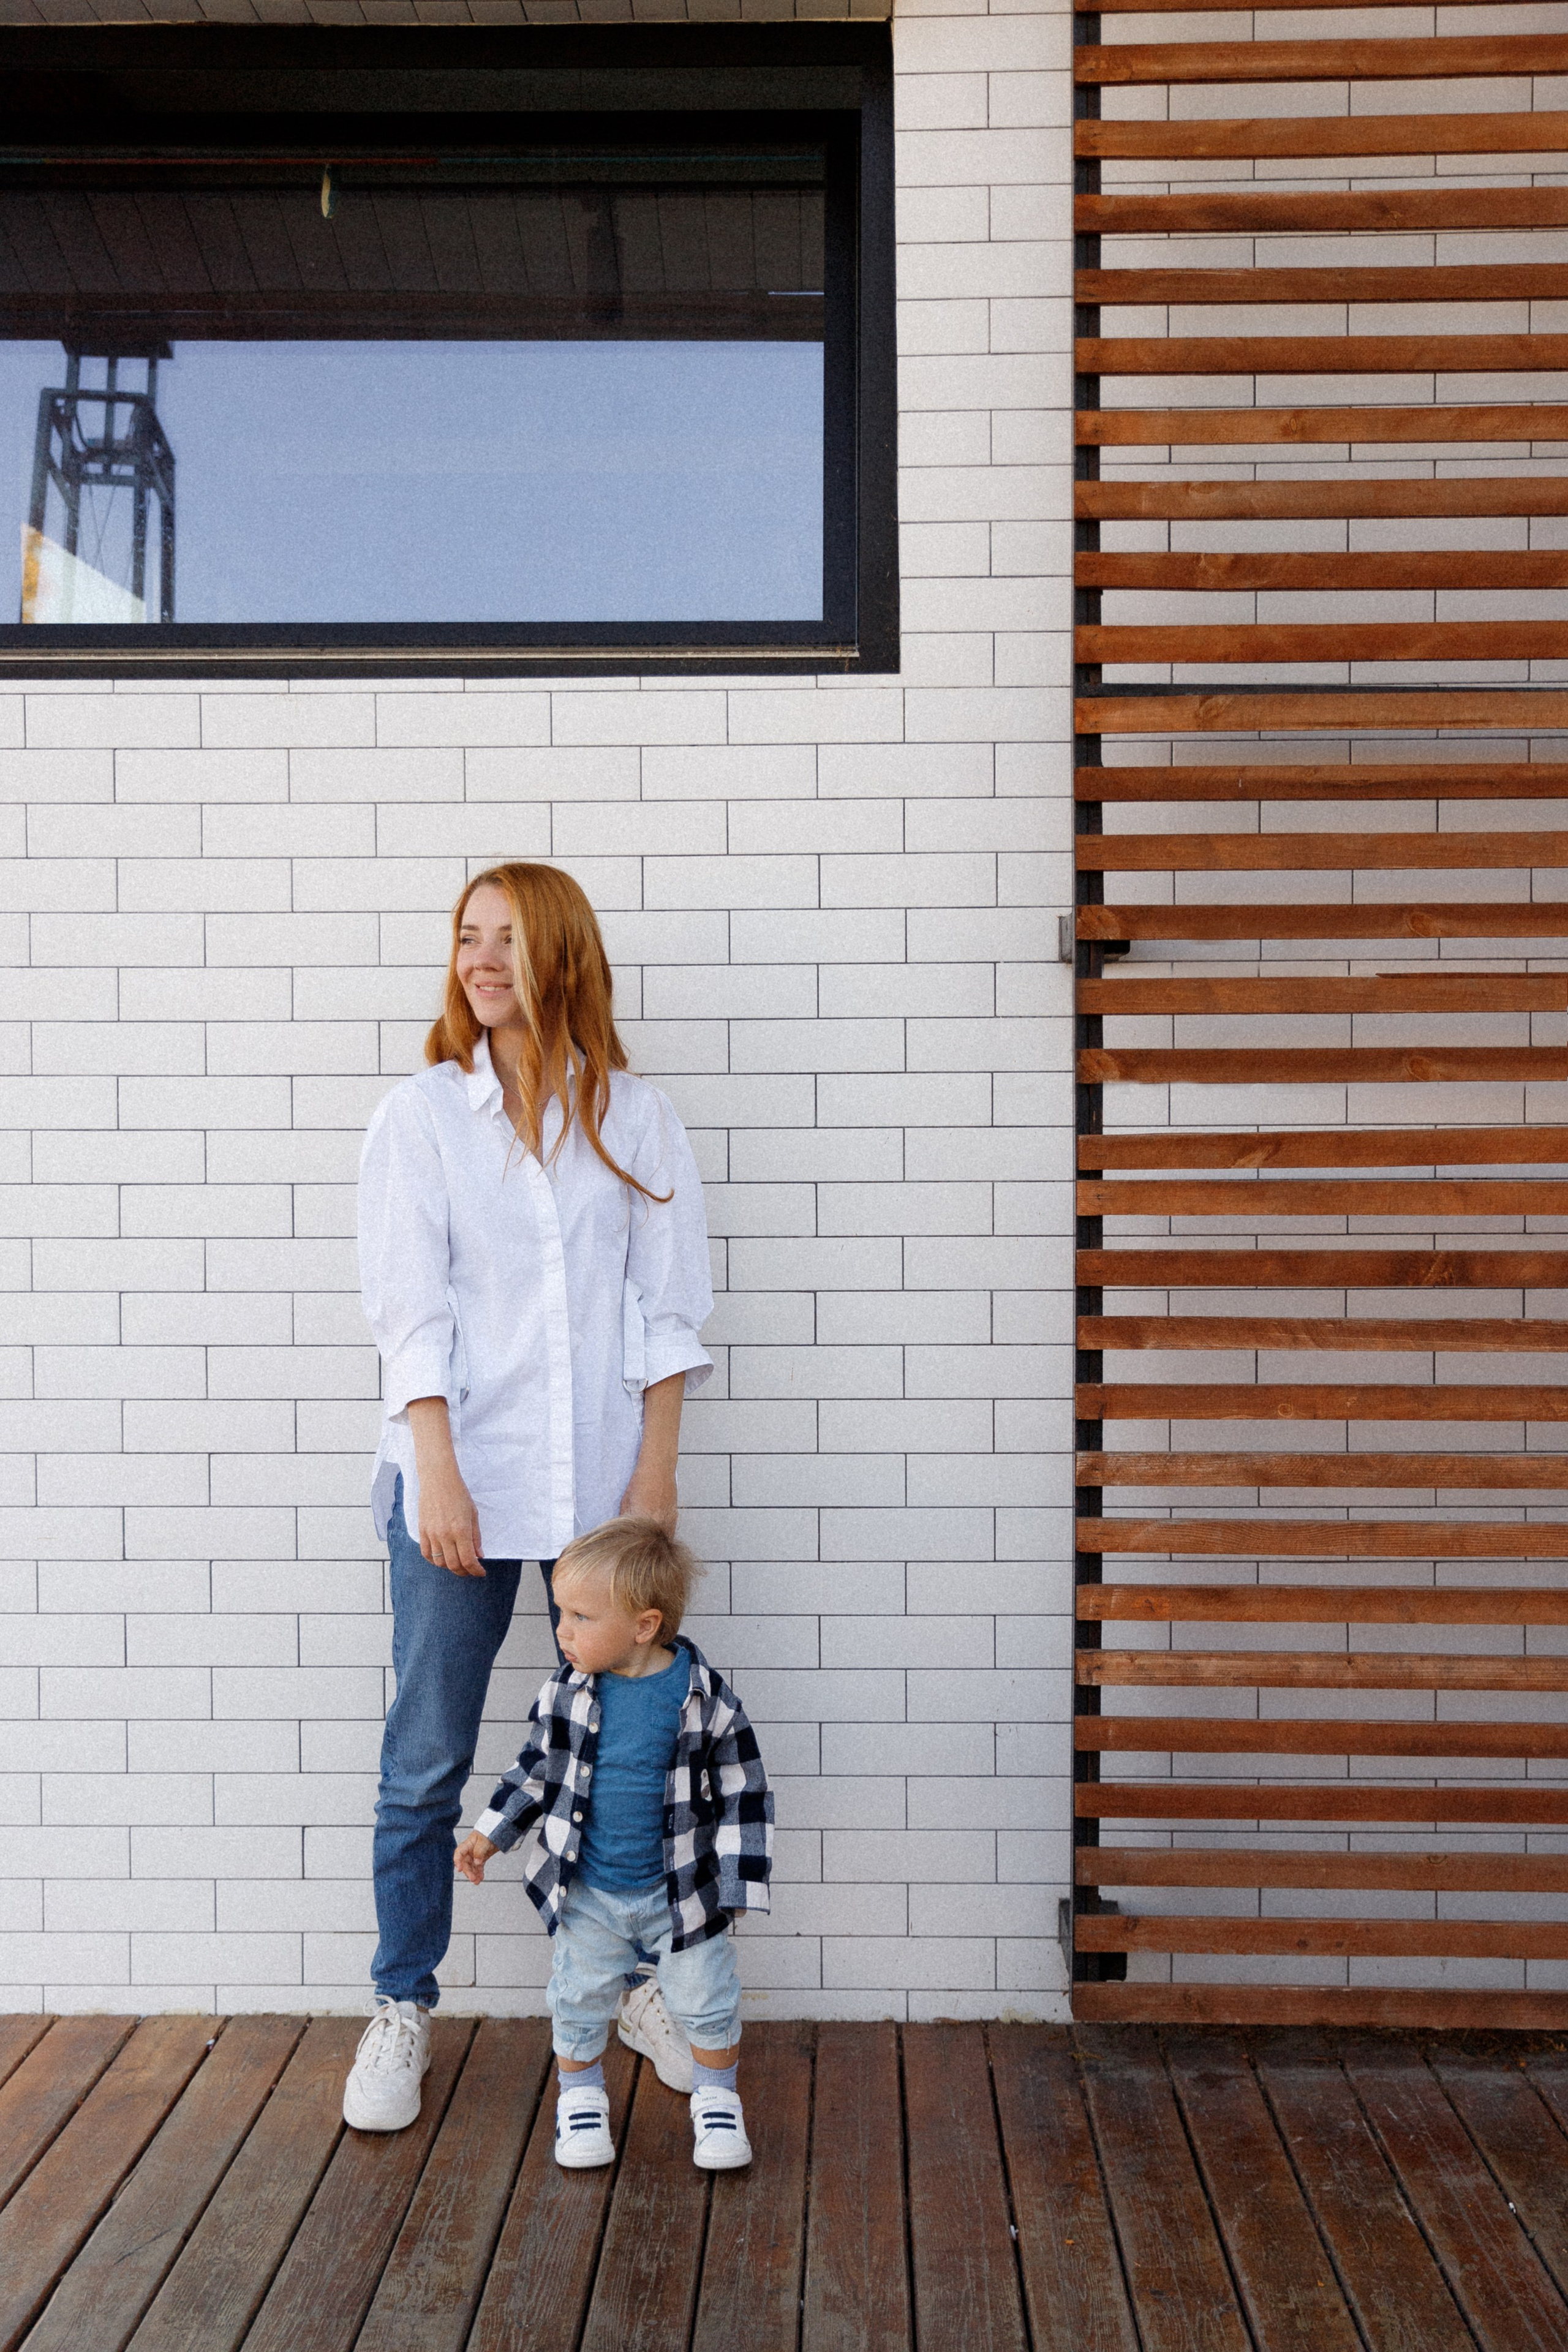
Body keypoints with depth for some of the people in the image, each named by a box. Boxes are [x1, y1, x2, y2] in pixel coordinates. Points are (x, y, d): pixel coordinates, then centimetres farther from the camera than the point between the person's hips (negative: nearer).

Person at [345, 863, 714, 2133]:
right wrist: (440, 1477, -11)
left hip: (602, 1477, 1)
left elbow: (670, 1304, 4)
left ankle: (641, 1981, 28)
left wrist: (658, 1469, -3)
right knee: (427, 1763, 5)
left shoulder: (635, 1117, 6)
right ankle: (403, 2011, 22)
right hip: (458, 1474, -1)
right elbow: (412, 1308, -3)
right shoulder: (421, 1114, 4)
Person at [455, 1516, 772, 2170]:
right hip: (587, 1892, 2)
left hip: (681, 1890, -2)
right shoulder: (566, 1693, -11)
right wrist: (491, 1833, 6)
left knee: (705, 1999, 9)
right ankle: (580, 2097, 38)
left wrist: (734, 1884, -11)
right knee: (580, 1999, 13)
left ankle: (715, 2098, 34)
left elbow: (742, 1793, -10)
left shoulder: (704, 1698, -19)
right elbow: (537, 1768, 7)